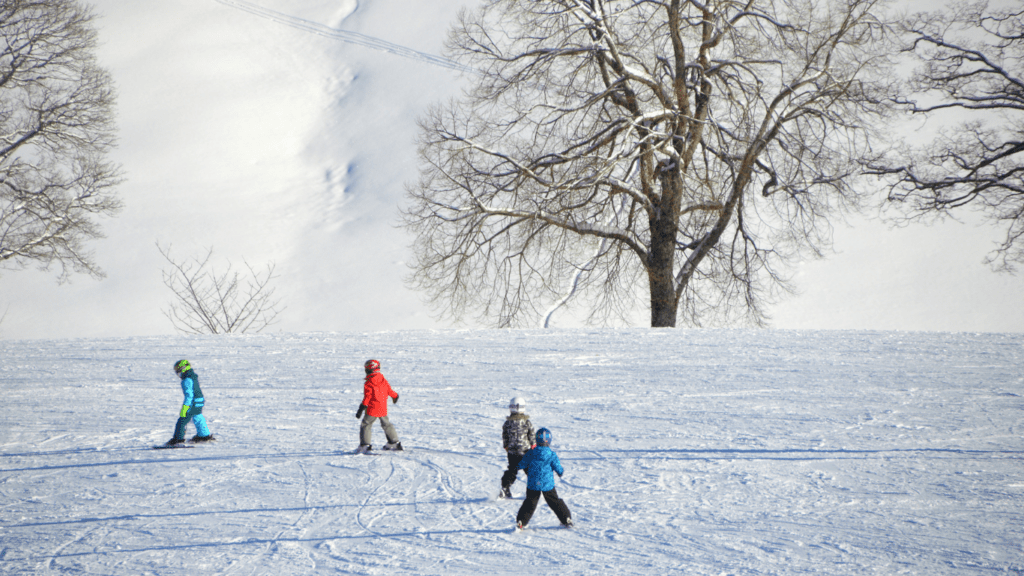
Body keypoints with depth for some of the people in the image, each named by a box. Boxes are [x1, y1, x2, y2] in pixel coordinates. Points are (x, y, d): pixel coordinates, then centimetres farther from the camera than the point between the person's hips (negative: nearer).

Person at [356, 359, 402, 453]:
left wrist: (360, 410, -13)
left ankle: (365, 445, -7)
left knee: (365, 425, 2)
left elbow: (367, 398, -17)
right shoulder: (383, 380, 2)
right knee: (386, 424, 21)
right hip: (383, 409, 6)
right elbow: (390, 391, 13)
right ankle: (394, 443, 28)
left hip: (372, 410, -6)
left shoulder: (368, 383, -14)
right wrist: (395, 396, 36)